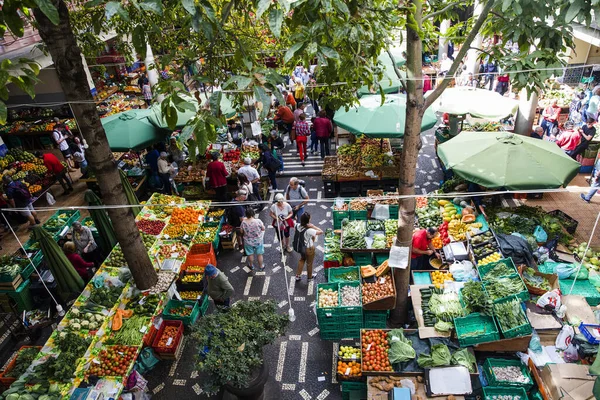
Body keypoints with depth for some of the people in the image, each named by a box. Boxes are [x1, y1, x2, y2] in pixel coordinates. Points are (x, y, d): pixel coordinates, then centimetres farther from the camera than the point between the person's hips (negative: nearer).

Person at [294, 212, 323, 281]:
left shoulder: (298, 226, -16)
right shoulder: (309, 230, -36)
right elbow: (321, 232, -33)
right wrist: (312, 226, -34)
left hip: (301, 247, 6)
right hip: (309, 249, -6)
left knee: (302, 259, 31)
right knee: (309, 263, 20)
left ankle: (298, 275, 41)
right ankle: (310, 277, 44)